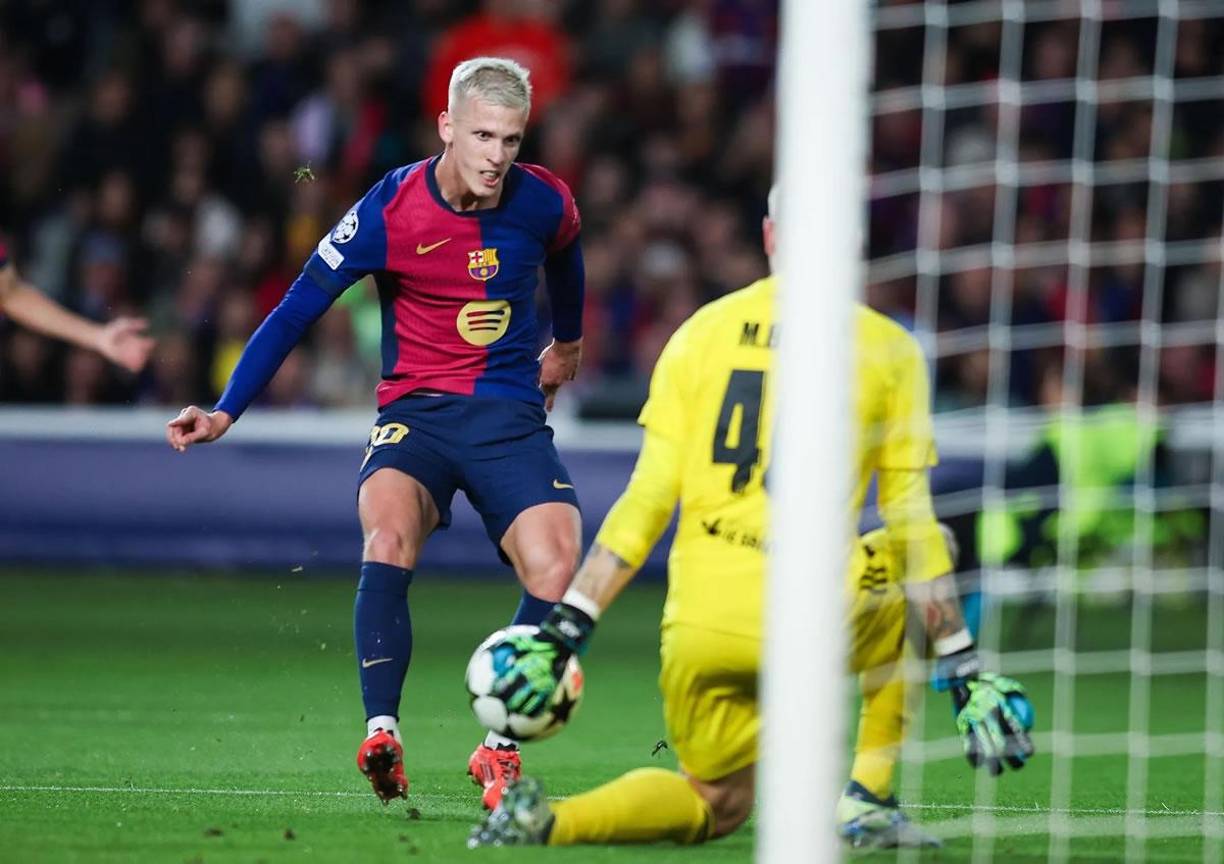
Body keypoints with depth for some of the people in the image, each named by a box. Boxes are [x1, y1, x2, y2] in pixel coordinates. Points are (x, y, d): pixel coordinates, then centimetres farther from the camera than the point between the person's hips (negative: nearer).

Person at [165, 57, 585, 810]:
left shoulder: (544, 204, -4)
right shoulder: (388, 211, -11)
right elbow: (296, 312, -5)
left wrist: (568, 342, 39)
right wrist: (226, 413, -12)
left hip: (511, 416, 2)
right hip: (415, 410, -2)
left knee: (556, 572, -21)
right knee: (388, 532, -33)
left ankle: (500, 749, -3)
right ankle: (382, 735, -35)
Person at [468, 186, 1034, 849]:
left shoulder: (702, 331, 9)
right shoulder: (887, 349, 4)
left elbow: (647, 501, 4)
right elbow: (910, 522, 4)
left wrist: (563, 631, 5)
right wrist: (964, 671, 10)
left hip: (697, 625, 3)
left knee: (717, 805, 24)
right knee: (906, 570, 30)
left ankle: (549, 820, -5)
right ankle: (868, 802, 23)